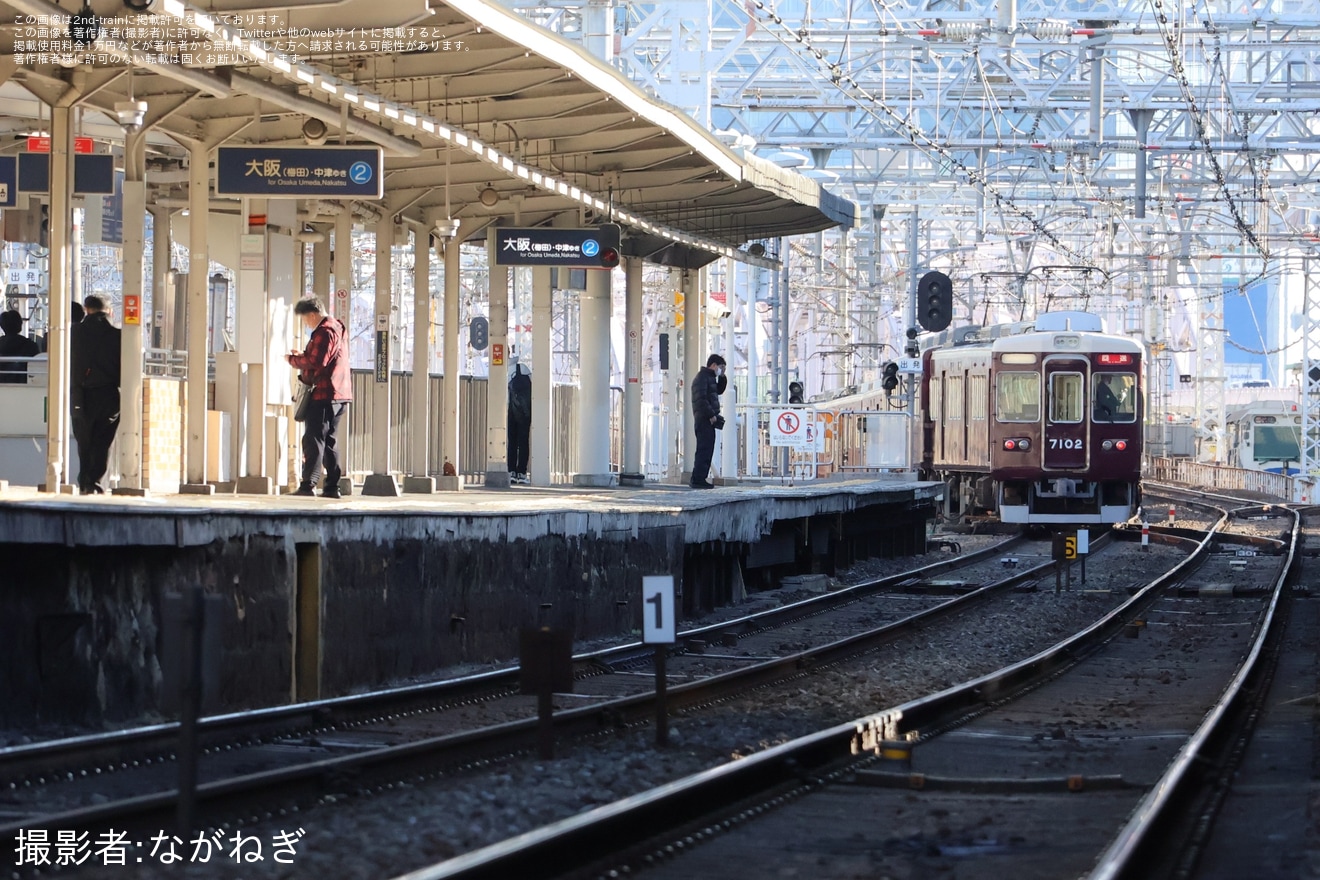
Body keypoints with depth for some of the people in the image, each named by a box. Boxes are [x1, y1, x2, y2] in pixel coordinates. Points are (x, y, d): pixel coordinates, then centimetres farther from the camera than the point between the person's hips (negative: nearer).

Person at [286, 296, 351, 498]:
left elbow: (316, 362, -21)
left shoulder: (324, 332, -13)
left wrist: (293, 359, -8)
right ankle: (332, 486, 10)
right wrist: (303, 355, 15)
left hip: (324, 394, -10)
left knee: (314, 439, -11)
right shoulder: (338, 328, 20)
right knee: (330, 441, 12)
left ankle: (308, 484, -17)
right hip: (338, 394, 10)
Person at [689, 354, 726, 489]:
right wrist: (711, 415, -19)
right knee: (704, 449, -12)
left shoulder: (710, 377, 20)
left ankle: (700, 479, 13)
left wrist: (722, 377, 15)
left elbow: (719, 390, 29)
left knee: (707, 450, 11)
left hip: (708, 420, 10)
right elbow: (701, 399, -20)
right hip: (704, 419, -10)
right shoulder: (702, 377, -11)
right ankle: (698, 479, -14)